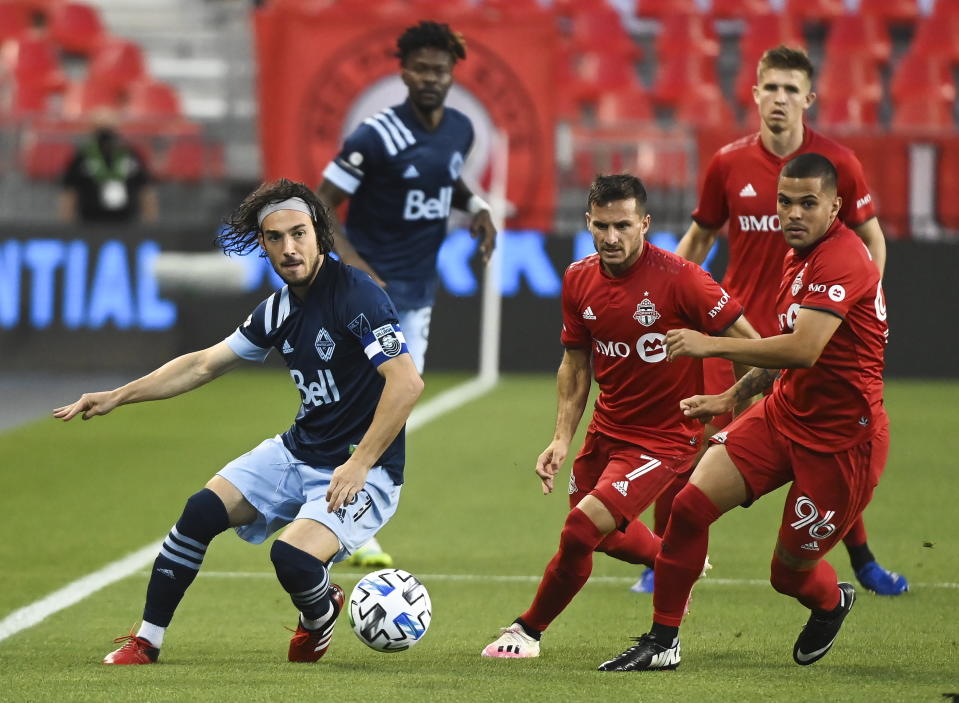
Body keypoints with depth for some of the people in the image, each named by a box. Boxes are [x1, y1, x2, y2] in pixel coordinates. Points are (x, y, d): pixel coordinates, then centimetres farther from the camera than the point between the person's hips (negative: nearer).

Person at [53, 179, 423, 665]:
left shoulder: (355, 293, -19)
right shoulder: (279, 309, 6)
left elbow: (407, 382, -25)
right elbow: (205, 364, 18)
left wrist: (359, 465, -24)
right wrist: (117, 397, 15)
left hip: (362, 471, -7)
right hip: (297, 453, 7)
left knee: (291, 556, -28)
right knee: (203, 511, -8)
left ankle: (320, 615, 8)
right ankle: (146, 642, 5)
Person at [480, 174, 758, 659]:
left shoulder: (678, 278, -22)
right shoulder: (579, 279, -4)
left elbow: (751, 344, -17)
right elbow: (575, 364, 9)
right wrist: (562, 439, 1)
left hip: (663, 438, -7)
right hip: (606, 431, 7)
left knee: (581, 529, -19)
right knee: (605, 537, 25)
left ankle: (529, 631, 4)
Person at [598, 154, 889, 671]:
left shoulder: (843, 259, -21)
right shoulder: (796, 256, 10)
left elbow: (804, 350, -32)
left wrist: (711, 345, -26)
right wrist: (732, 397, 21)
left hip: (841, 438, -8)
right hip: (784, 413, 8)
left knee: (790, 572, 3)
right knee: (691, 504, -10)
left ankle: (831, 604, 41)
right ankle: (661, 642, 1)